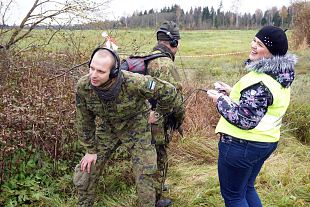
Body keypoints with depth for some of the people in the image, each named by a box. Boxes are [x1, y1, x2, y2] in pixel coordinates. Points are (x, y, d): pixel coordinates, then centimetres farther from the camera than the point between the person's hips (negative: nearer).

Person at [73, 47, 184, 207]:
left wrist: (161, 114, -4)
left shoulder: (134, 83, -36)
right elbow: (84, 121, -7)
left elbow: (168, 92, -22)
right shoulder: (83, 86, -23)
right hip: (106, 129, 3)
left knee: (145, 176, -2)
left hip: (136, 129, -3)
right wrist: (91, 150, 0)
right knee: (86, 170, 6)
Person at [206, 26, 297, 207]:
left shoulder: (260, 82, -26)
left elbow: (244, 120, -26)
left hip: (241, 145, -10)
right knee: (247, 188, 28)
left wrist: (220, 100, -14)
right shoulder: (280, 75, 5)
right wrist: (232, 92, 10)